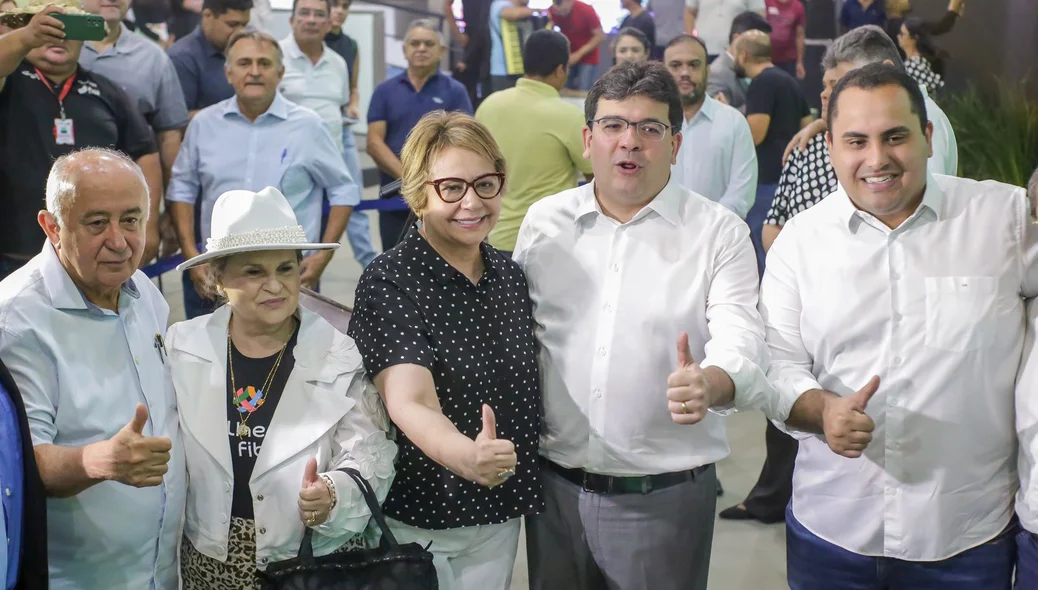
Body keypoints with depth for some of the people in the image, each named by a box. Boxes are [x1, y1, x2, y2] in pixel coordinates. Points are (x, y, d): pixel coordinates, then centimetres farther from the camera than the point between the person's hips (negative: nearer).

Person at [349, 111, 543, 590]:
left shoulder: (509, 275, 1)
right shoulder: (389, 282, -18)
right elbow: (409, 403, -32)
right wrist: (467, 456, -50)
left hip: (500, 516, 6)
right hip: (419, 520, -5)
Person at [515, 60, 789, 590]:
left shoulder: (719, 233, -4)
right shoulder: (543, 222, 5)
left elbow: (740, 342, -14)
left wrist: (710, 383, -36)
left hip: (665, 493, -2)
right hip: (556, 485, 3)